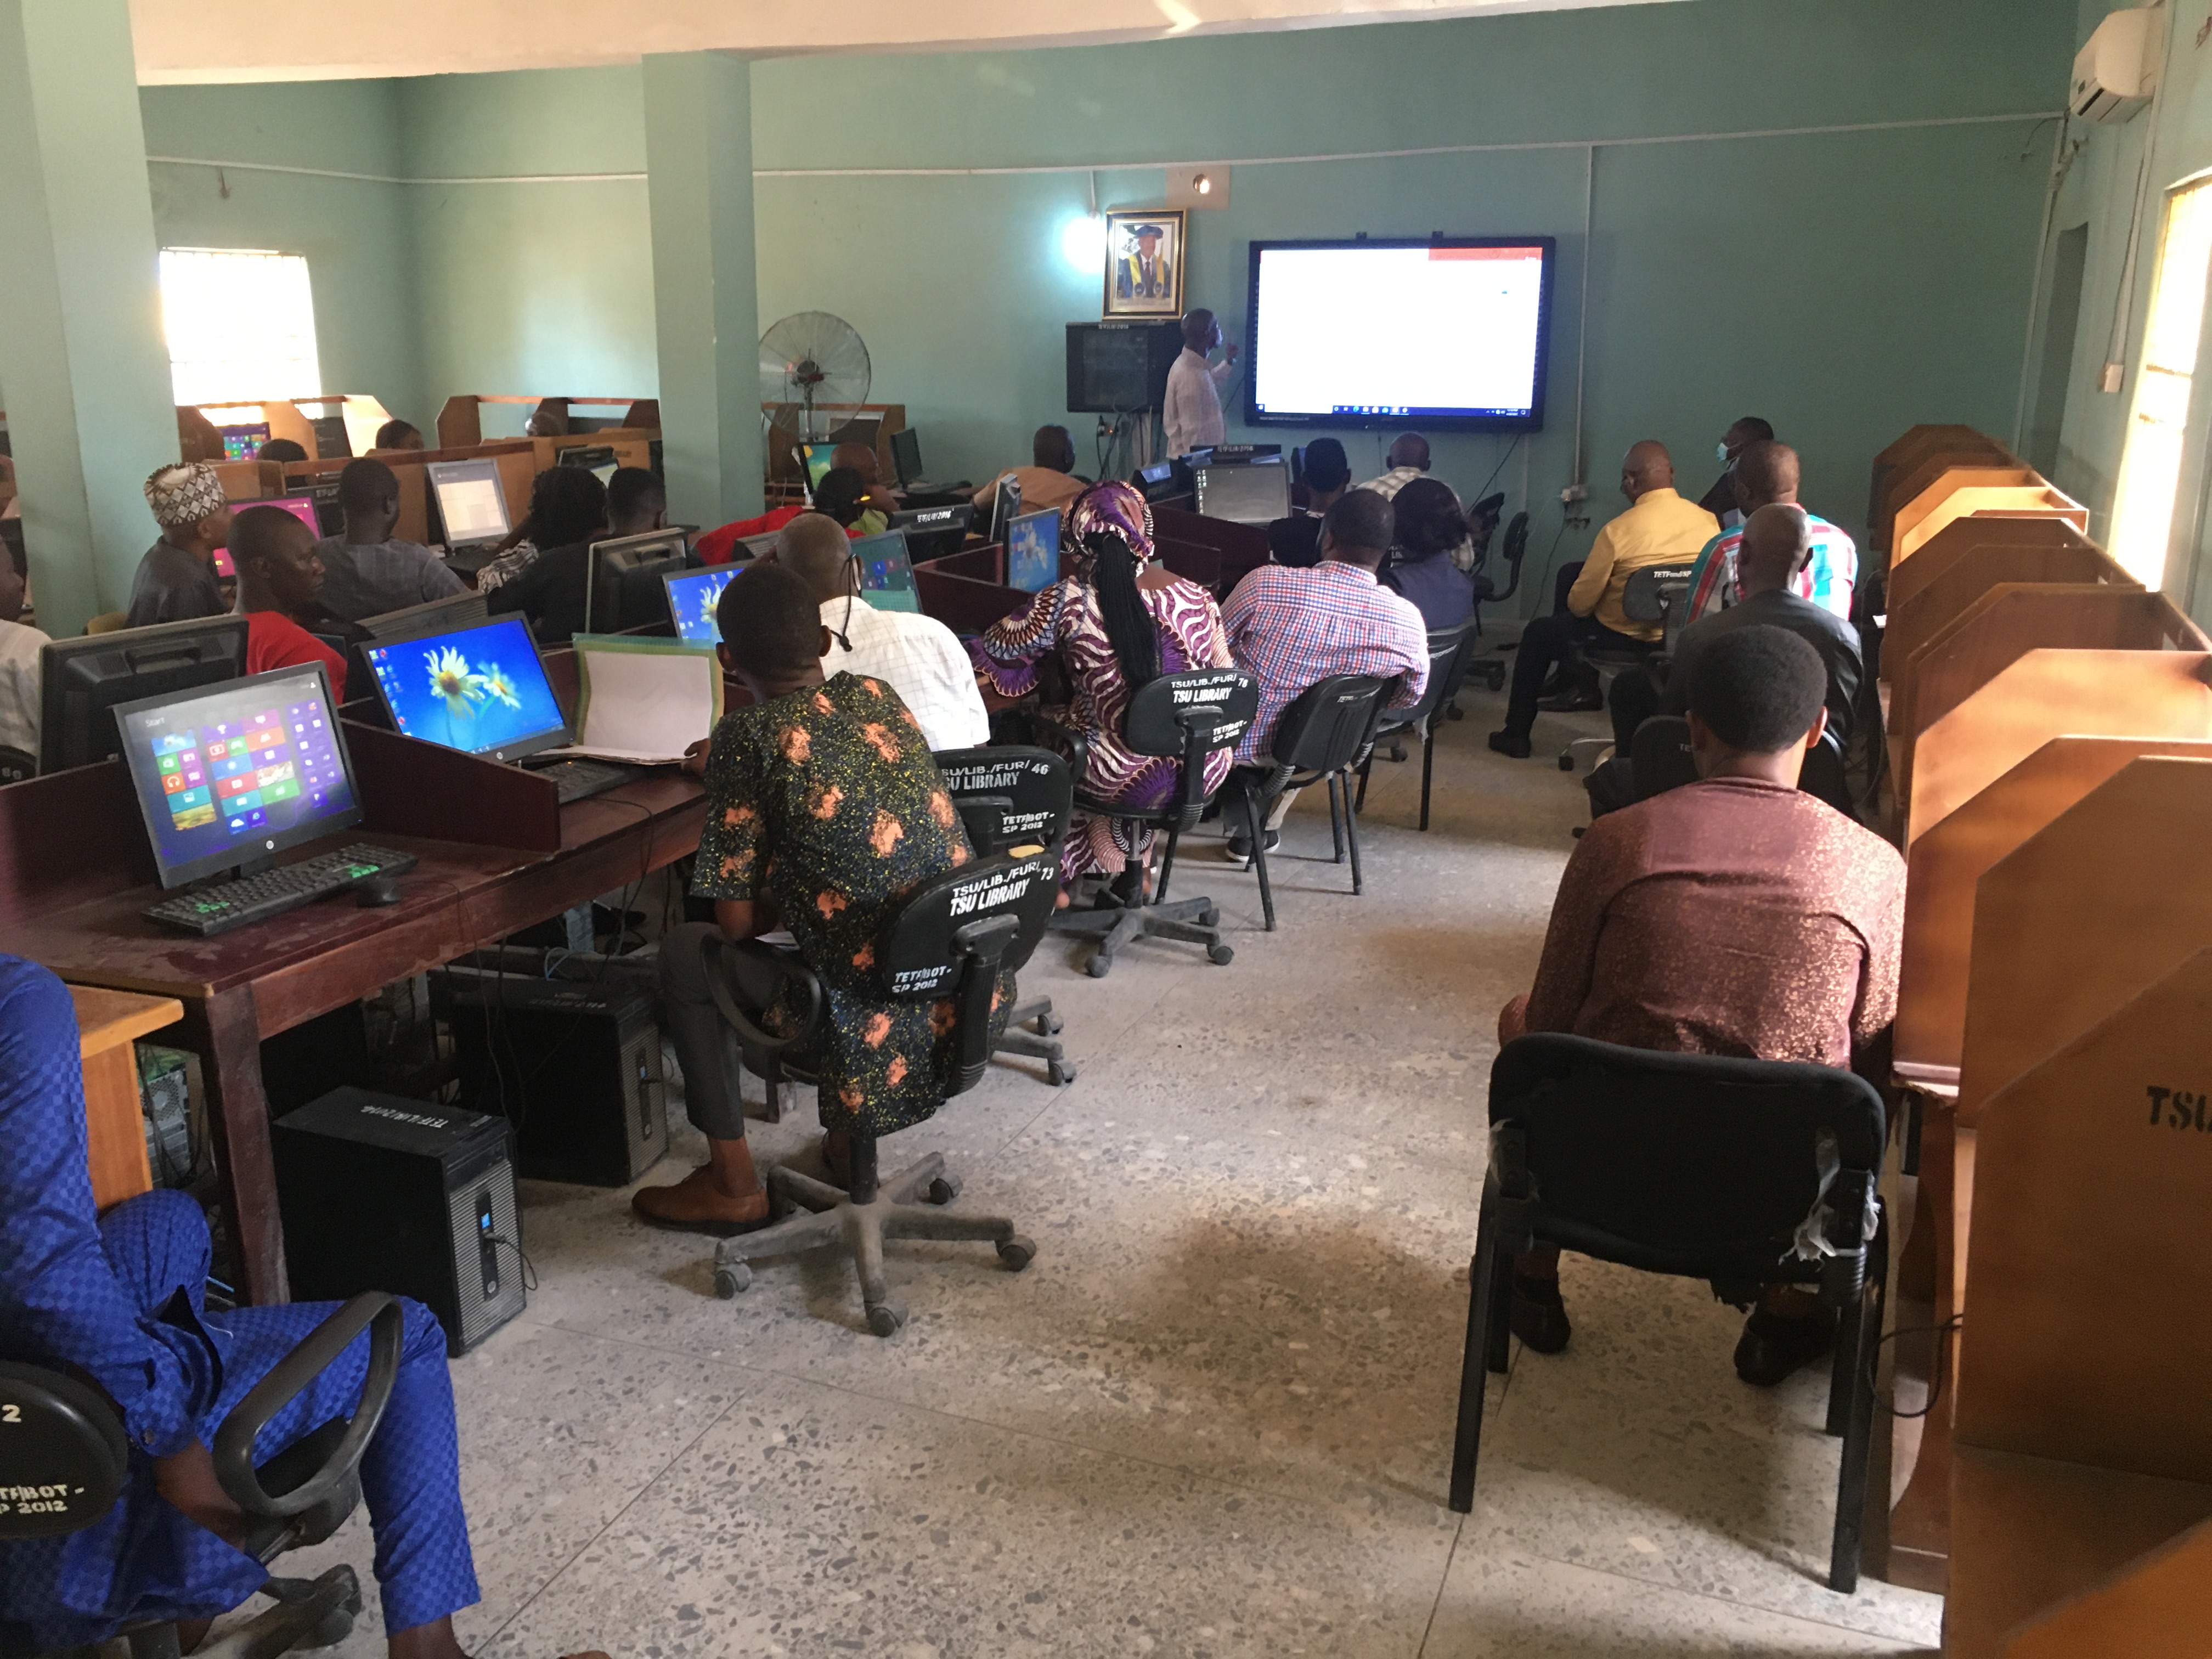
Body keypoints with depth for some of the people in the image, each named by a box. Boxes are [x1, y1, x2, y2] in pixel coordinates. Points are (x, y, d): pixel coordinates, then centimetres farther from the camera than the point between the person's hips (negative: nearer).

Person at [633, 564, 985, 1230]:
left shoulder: (746, 738, -10)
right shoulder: (876, 695, 6)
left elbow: (737, 920, -9)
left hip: (881, 1032, -6)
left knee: (686, 955, 15)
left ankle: (733, 1185, 20)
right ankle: (850, 1137, 34)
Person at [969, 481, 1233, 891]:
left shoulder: (1072, 600, -13)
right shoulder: (1197, 597, -2)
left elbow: (998, 646, 2)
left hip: (1124, 778, -4)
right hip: (1204, 772, 4)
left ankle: (1057, 881, 38)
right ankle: (1135, 867, 45)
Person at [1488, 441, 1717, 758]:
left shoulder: (1617, 531, -23)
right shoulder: (1708, 521, -9)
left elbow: (1580, 603, -15)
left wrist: (1571, 605, 10)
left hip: (1624, 637, -6)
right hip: (1679, 635, 6)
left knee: (1536, 634, 20)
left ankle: (1516, 735, 27)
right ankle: (1587, 688, 38)